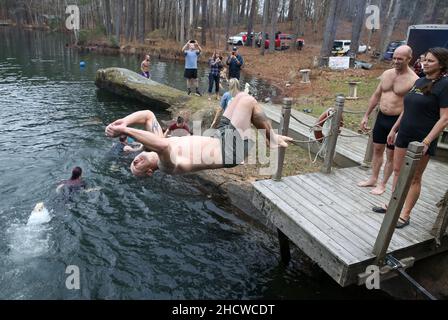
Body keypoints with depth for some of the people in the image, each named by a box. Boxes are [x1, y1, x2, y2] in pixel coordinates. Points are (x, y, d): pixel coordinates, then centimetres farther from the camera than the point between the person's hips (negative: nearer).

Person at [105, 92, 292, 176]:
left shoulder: (157, 151, -5)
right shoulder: (169, 165, -29)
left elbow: (148, 114, -6)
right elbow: (164, 146, -54)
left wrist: (123, 121, -22)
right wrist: (125, 130, -54)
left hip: (218, 137, 8)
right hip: (230, 150, -8)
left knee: (242, 96, 8)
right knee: (249, 101, -11)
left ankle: (270, 136, 23)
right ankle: (272, 140, 13)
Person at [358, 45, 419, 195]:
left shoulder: (413, 80, -14)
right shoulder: (386, 73, 5)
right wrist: (366, 116, 13)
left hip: (397, 121, -6)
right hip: (381, 117, 6)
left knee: (391, 155, 7)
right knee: (377, 149, 15)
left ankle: (382, 184, 21)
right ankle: (373, 179, 31)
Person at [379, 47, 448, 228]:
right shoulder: (419, 81, 11)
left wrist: (426, 142, -22)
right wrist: (394, 129, 17)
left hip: (422, 139, -7)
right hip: (404, 135, 7)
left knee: (414, 178, 3)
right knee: (398, 171, 13)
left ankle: (405, 215, 13)